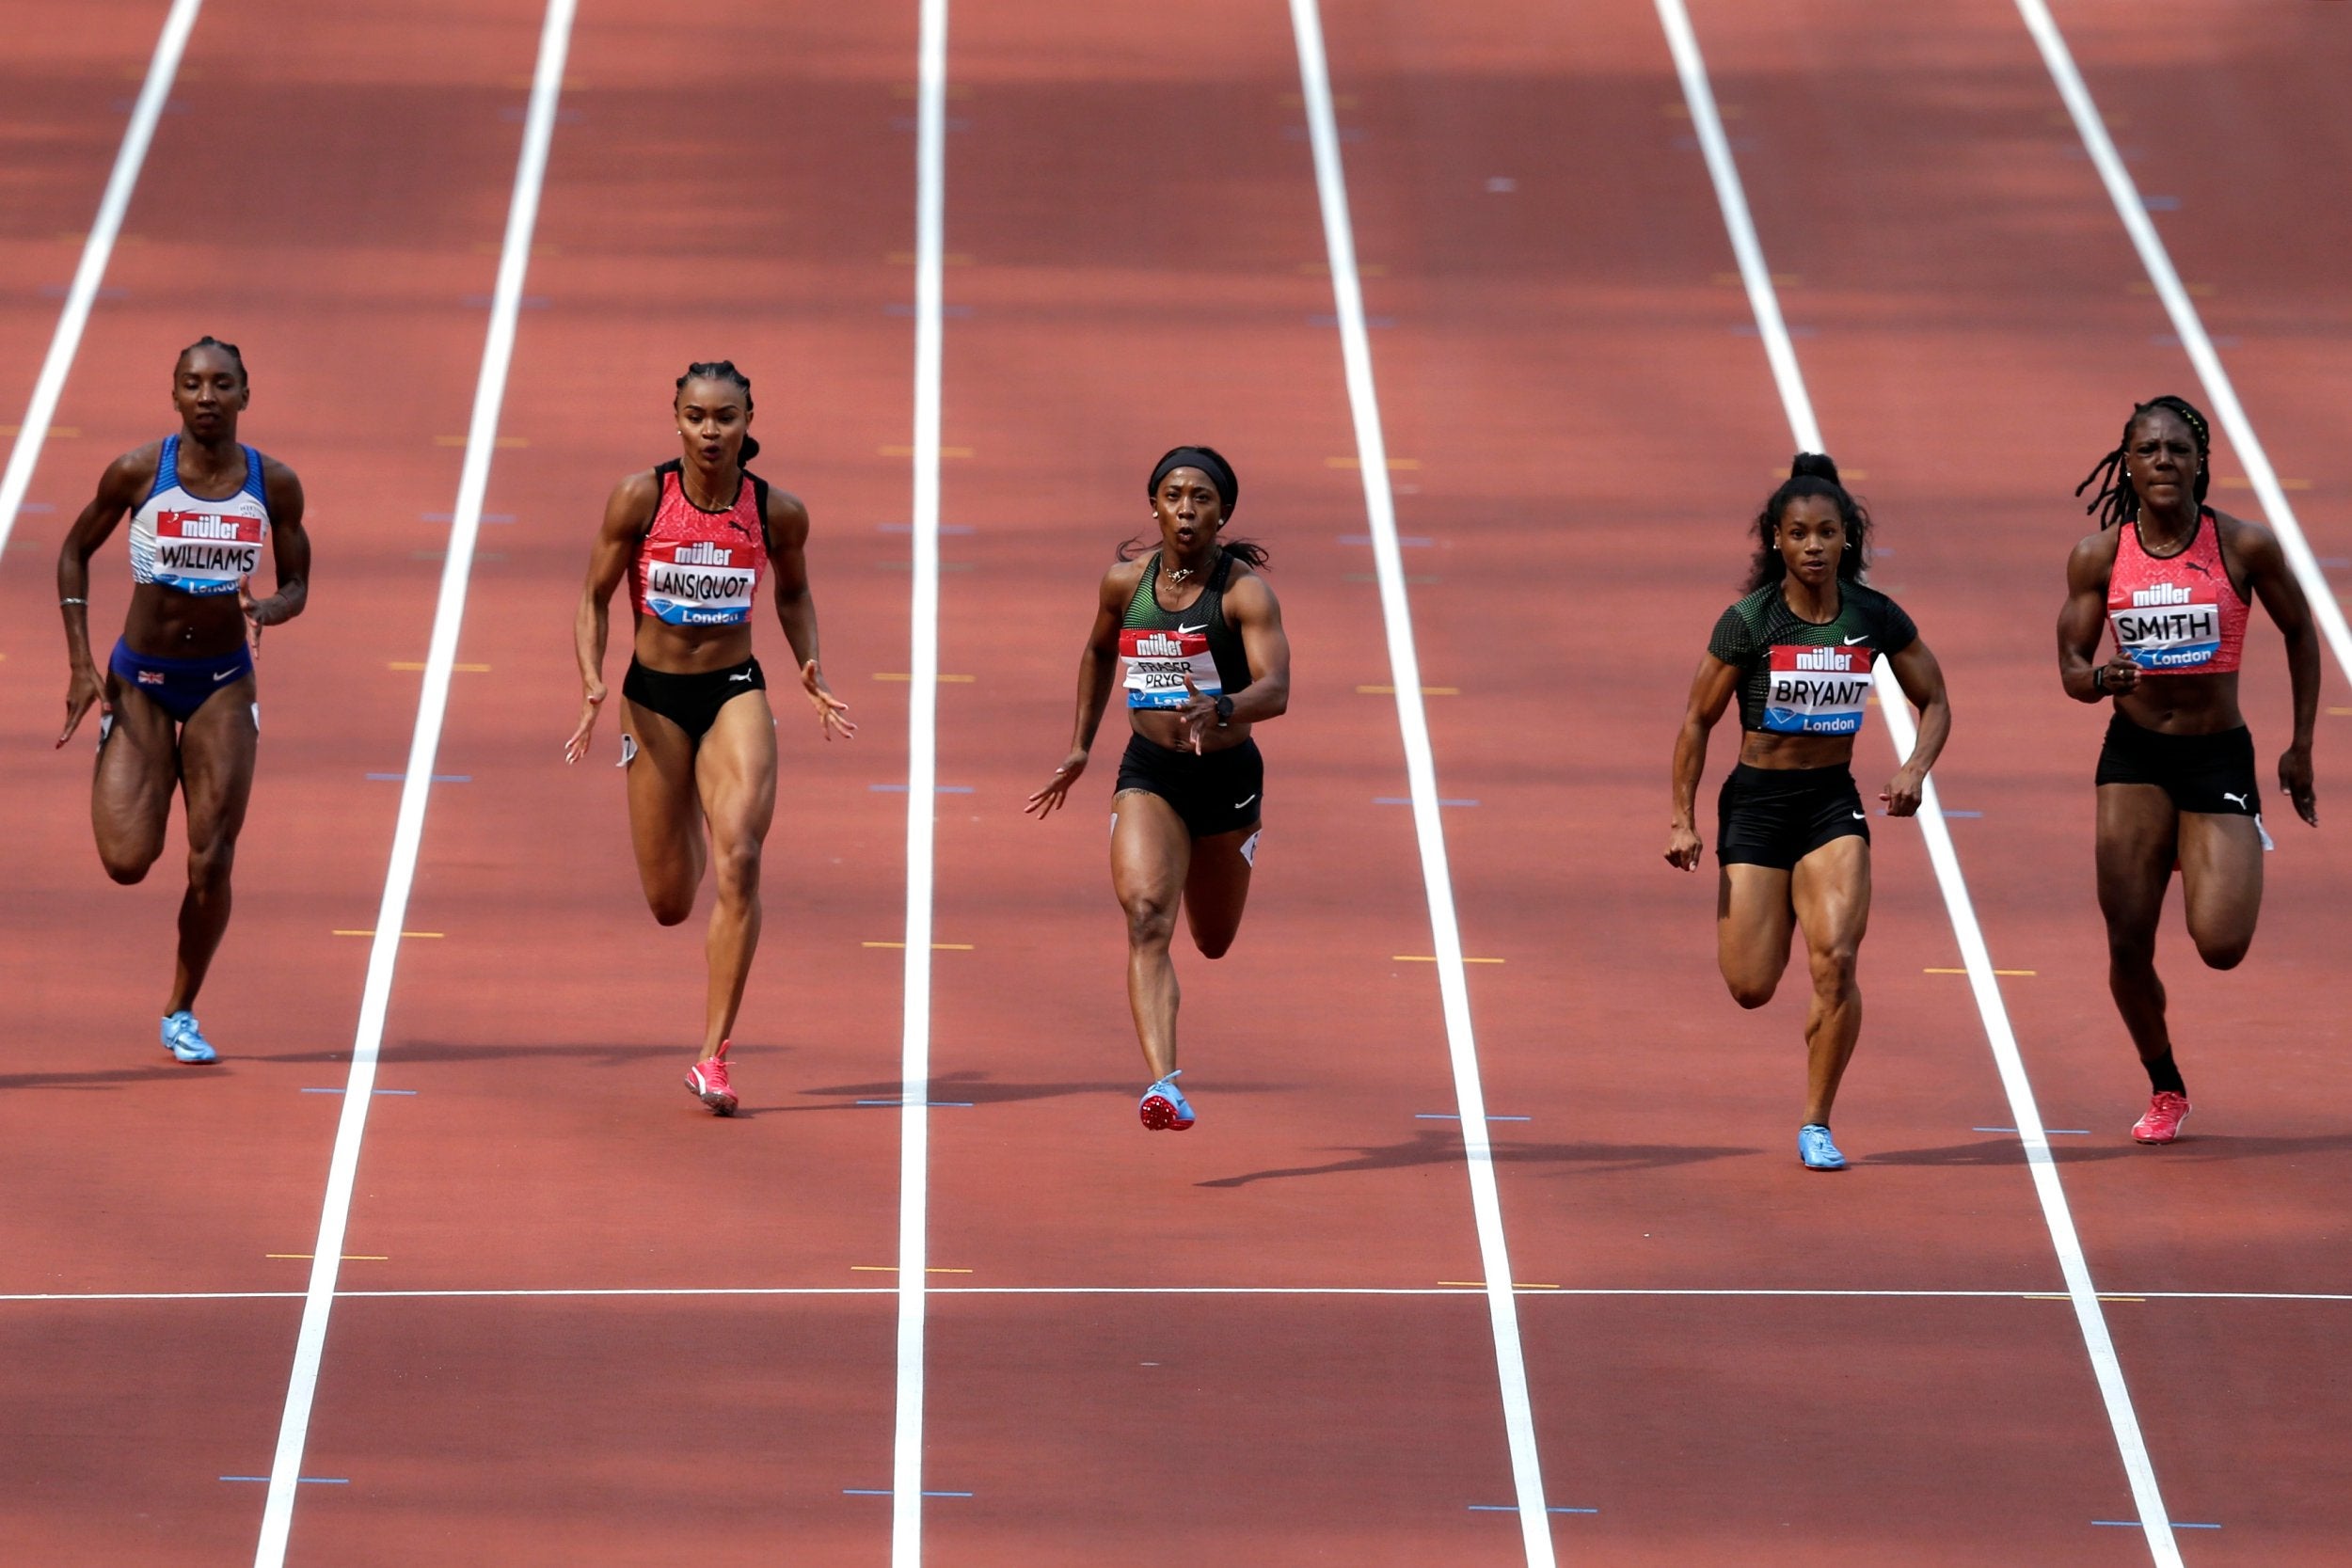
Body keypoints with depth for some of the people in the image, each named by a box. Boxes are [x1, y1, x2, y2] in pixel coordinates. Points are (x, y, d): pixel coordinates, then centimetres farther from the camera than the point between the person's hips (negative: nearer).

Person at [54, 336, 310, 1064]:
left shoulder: (274, 485, -6)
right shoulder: (137, 472, -11)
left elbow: (297, 586, 4)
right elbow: (75, 552, 2)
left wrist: (267, 610, -21)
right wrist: (80, 663, -6)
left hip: (224, 683, 1)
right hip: (139, 679, -1)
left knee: (211, 866, -4)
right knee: (126, 862, -12)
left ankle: (182, 1015, 17)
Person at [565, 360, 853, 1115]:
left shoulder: (777, 512, -6)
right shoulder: (640, 499, -10)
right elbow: (595, 600, -1)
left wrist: (811, 670, 0)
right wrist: (593, 683, -16)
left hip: (736, 694, 0)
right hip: (654, 696, 0)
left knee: (739, 861, -22)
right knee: (669, 904, 6)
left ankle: (714, 1056, -17)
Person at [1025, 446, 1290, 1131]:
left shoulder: (1245, 591, -15)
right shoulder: (1126, 580, -3)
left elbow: (1275, 689, -28)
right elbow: (1099, 651, 19)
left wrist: (1219, 712, -48)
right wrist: (1080, 746, 18)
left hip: (1227, 774, -1)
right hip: (1148, 773, 1)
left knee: (1213, 941, 20)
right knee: (1147, 918, -24)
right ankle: (1163, 1083, -34)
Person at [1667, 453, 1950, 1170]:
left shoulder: (1877, 618, -4)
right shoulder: (1748, 621, -11)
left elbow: (1934, 703, 8)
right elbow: (1697, 720, -2)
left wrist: (1915, 768, -12)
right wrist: (1683, 821, -6)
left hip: (1833, 799, 1)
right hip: (1757, 797, -1)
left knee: (1835, 958, -19)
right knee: (1752, 989, -1)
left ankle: (1817, 1126, -5)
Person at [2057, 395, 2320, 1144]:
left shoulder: (2243, 547, -8)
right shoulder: (2099, 556, -3)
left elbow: (2300, 634, 6)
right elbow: (2071, 667, 1)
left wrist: (2301, 746, 7)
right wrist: (2097, 678, -23)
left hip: (2219, 755, -2)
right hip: (2134, 753, 2)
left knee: (2221, 945, -14)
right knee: (2128, 946, -3)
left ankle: (2244, 852, 23)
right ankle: (2165, 1090, 22)